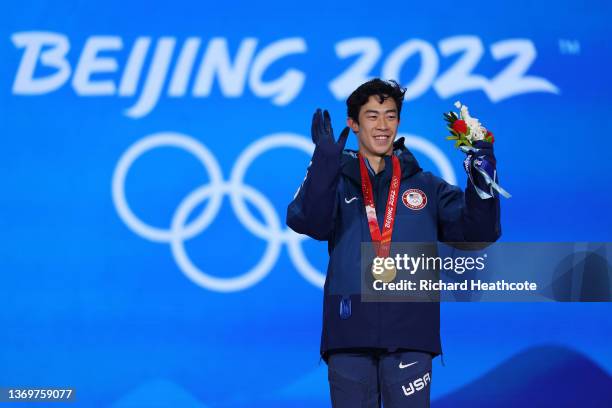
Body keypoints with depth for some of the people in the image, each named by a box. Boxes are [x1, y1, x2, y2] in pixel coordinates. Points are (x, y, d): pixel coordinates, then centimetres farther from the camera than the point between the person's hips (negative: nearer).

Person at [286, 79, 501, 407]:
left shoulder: (427, 187, 15)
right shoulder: (336, 183, 11)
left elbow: (476, 233, 4)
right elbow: (306, 221, -10)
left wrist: (481, 183, -13)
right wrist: (325, 162, -24)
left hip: (409, 333, 0)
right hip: (349, 332, 0)